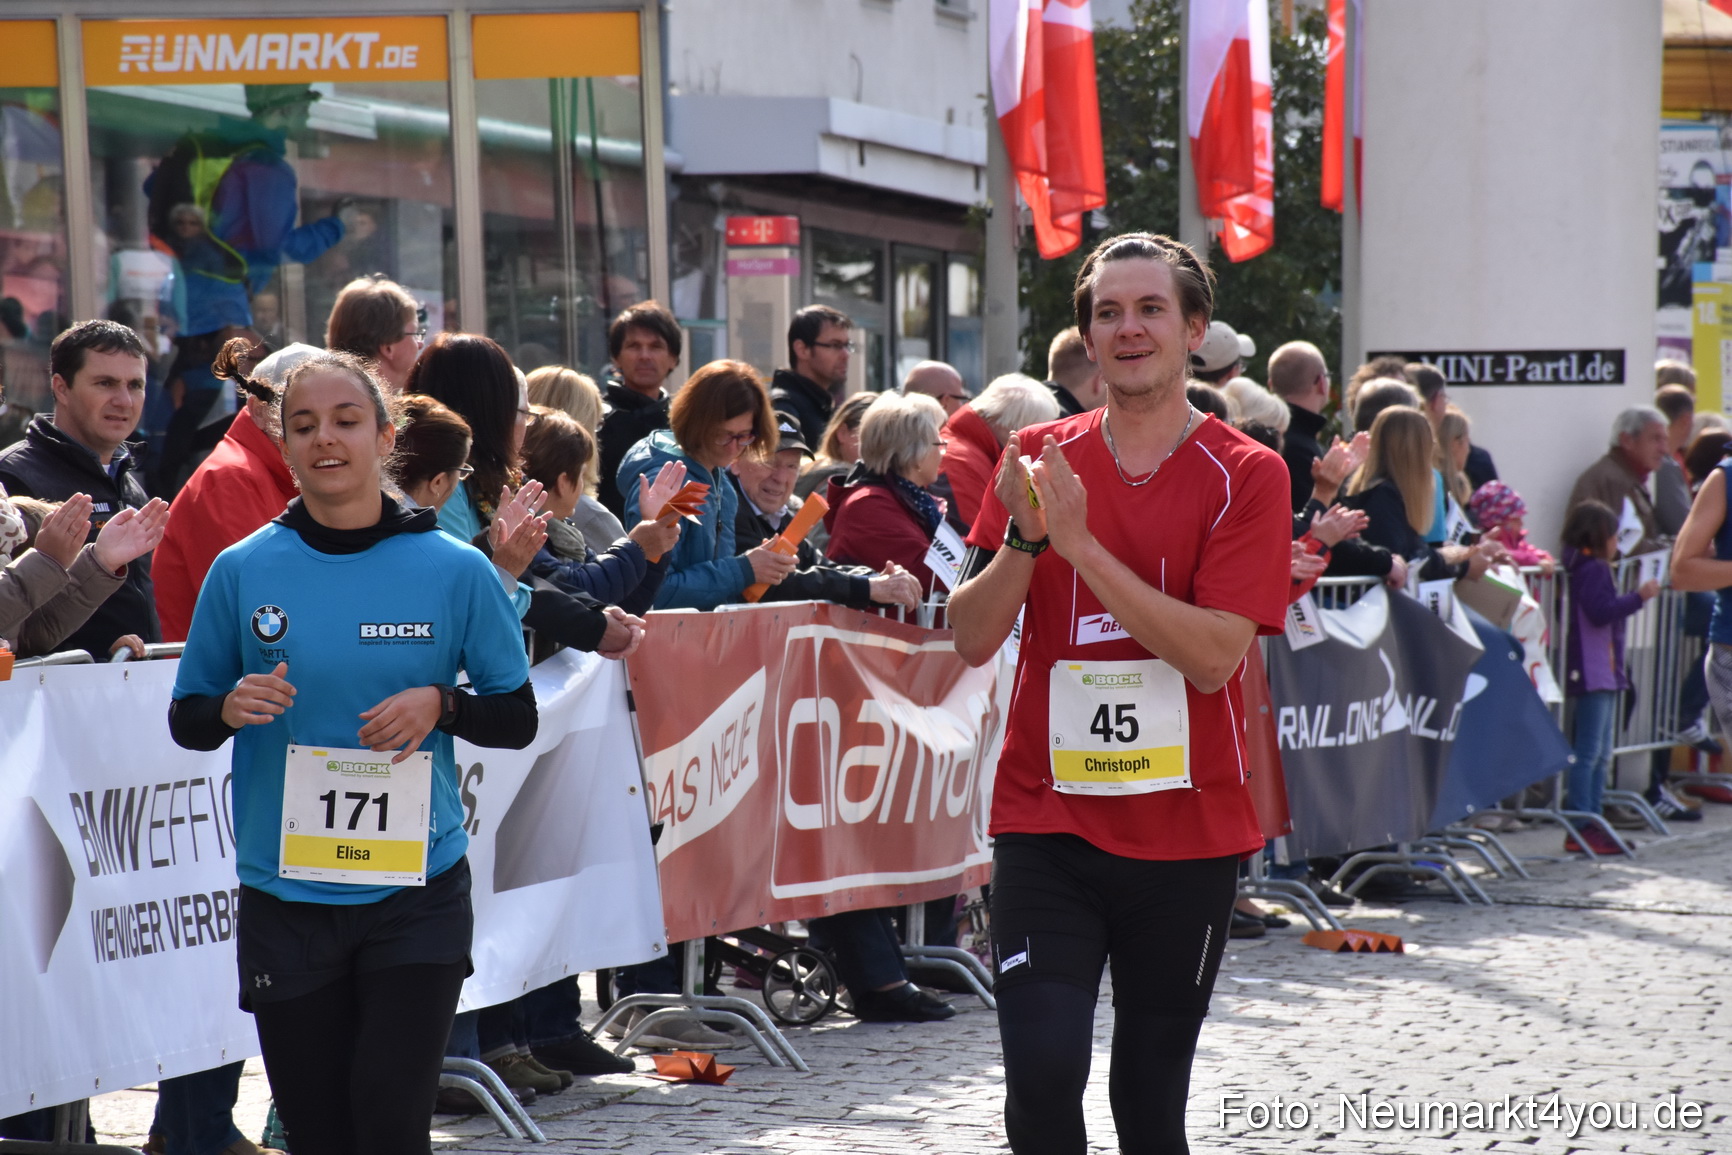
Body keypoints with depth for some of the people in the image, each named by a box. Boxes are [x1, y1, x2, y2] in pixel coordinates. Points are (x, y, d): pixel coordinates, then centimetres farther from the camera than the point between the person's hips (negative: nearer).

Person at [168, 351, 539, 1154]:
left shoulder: (455, 571, -1)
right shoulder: (242, 571, 1)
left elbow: (518, 719, 6)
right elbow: (185, 721, 9)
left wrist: (440, 705, -14)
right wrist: (230, 708, -13)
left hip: (417, 891, -1)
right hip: (285, 896, 1)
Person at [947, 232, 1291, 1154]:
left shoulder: (1244, 475, -3)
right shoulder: (1040, 457, 5)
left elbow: (1212, 655, -16)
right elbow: (970, 639, 2)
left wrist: (1080, 542, -18)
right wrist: (1024, 536, -15)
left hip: (1186, 835, -1)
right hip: (1047, 822, 1)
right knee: (1042, 1073, -15)